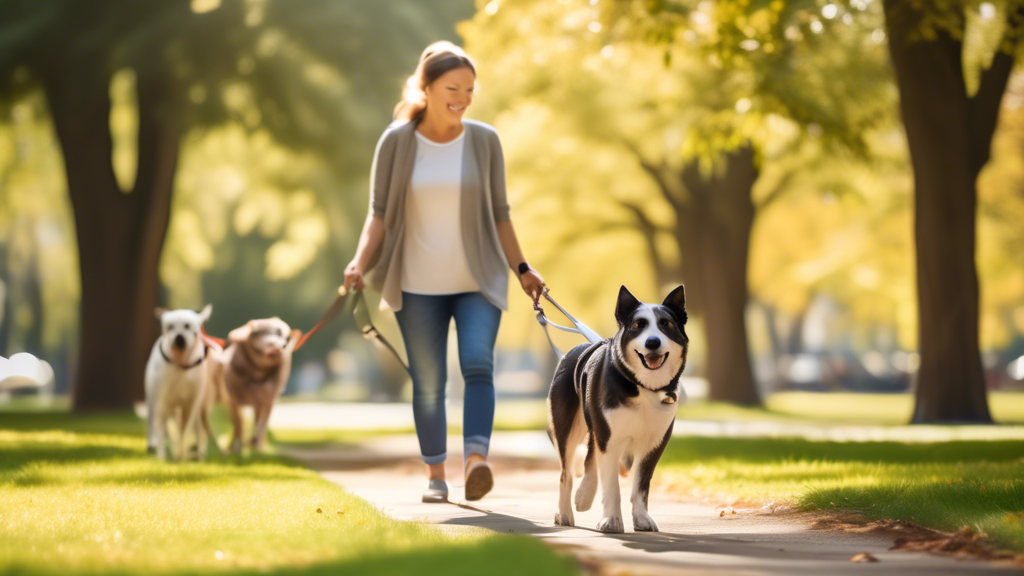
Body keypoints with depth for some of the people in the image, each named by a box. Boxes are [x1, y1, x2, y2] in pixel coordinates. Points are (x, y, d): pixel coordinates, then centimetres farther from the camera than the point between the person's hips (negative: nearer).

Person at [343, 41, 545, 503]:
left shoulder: (484, 141, 2)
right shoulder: (396, 143, -2)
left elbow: (499, 216, 9)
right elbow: (379, 214, 1)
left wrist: (521, 268, 5)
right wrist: (360, 264, -13)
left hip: (477, 281, 0)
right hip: (418, 286, 0)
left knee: (478, 365, -19)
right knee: (428, 382, 5)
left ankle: (477, 461, -30)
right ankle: (435, 477, 15)